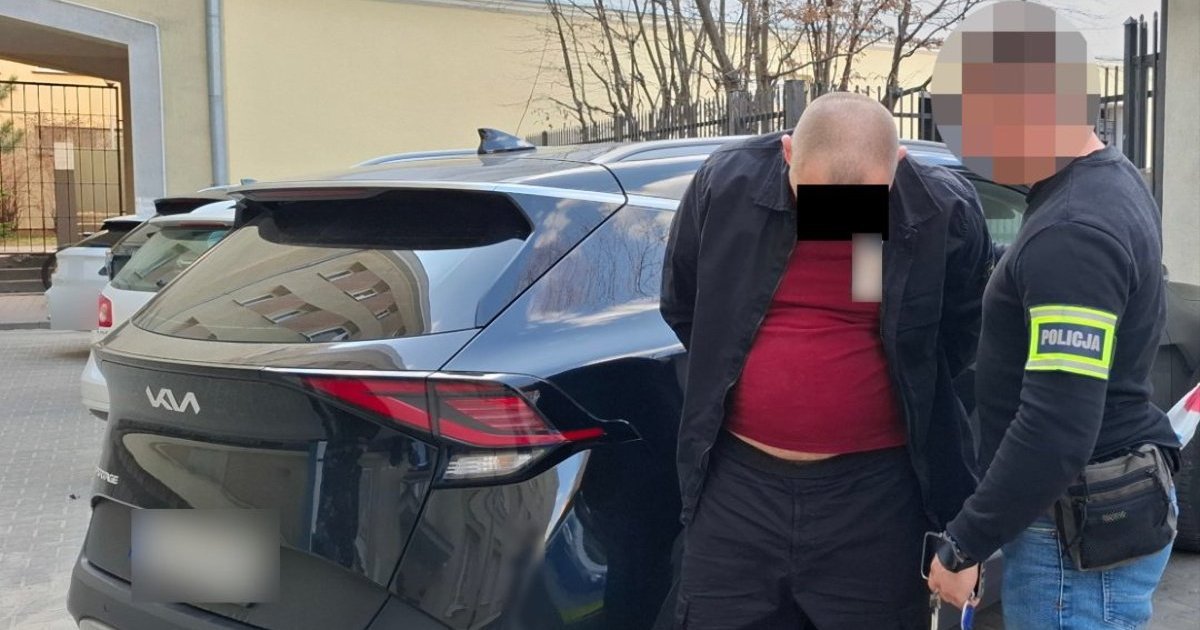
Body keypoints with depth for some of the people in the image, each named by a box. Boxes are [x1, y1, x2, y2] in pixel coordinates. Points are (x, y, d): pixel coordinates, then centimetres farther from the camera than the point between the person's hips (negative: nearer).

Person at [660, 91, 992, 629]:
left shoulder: (946, 214, -12)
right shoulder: (725, 185, -9)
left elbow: (964, 330, 7)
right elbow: (682, 307, 8)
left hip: (876, 494, -1)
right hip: (738, 482, 2)